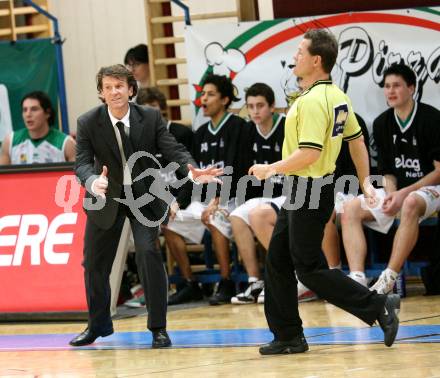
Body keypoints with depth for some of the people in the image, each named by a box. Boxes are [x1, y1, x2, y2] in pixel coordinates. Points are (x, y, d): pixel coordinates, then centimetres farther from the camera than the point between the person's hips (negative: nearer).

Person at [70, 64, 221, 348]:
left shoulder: (151, 118, -12)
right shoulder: (88, 123, -13)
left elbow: (173, 149, -18)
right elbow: (82, 162, -18)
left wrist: (192, 170, -39)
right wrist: (93, 182, -42)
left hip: (145, 196, -2)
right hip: (107, 197, 2)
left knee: (148, 254, -19)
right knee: (94, 261, 9)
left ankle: (158, 327, -7)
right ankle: (98, 324, 33)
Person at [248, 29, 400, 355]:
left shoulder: (313, 101, -21)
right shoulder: (337, 97, 9)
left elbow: (309, 153, -27)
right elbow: (357, 139, 17)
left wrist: (271, 169, -15)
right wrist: (365, 182, 24)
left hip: (309, 192, -10)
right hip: (300, 193, 10)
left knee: (308, 268, -3)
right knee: (277, 260, 13)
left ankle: (379, 307, -4)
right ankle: (289, 337, 17)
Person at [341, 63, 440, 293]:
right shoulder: (382, 124, 5)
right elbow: (387, 171, 10)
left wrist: (404, 193, -20)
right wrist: (391, 194, -12)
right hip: (397, 190, 6)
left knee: (410, 204, -40)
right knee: (351, 209, -15)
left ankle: (388, 280, -39)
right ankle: (357, 279, -29)